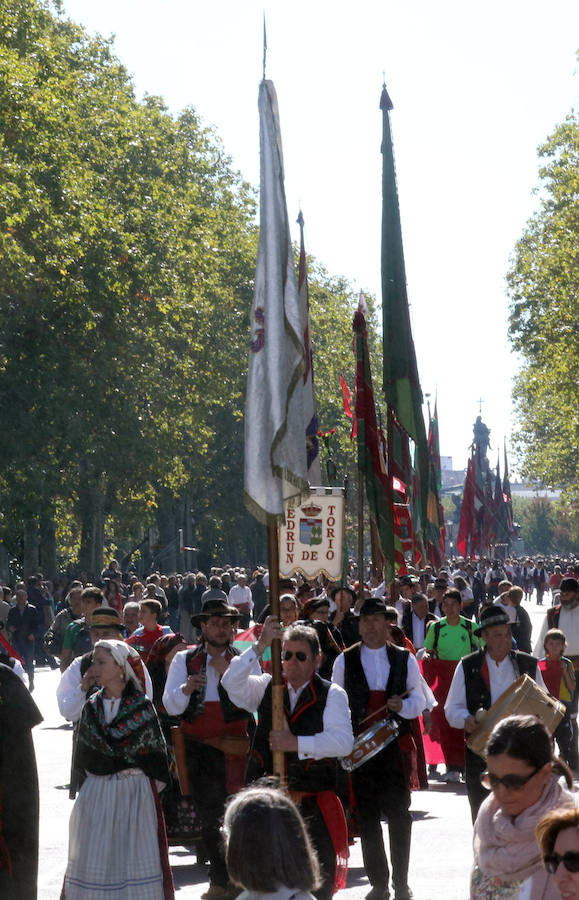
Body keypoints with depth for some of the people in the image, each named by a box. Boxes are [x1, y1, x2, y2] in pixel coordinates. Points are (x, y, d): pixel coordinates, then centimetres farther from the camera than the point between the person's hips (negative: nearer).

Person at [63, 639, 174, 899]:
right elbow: (83, 755, 10)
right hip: (97, 794, 3)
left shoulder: (142, 708, -2)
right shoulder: (91, 707, 8)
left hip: (135, 792, -3)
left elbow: (156, 754, -1)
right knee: (95, 855, 2)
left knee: (136, 851, -4)